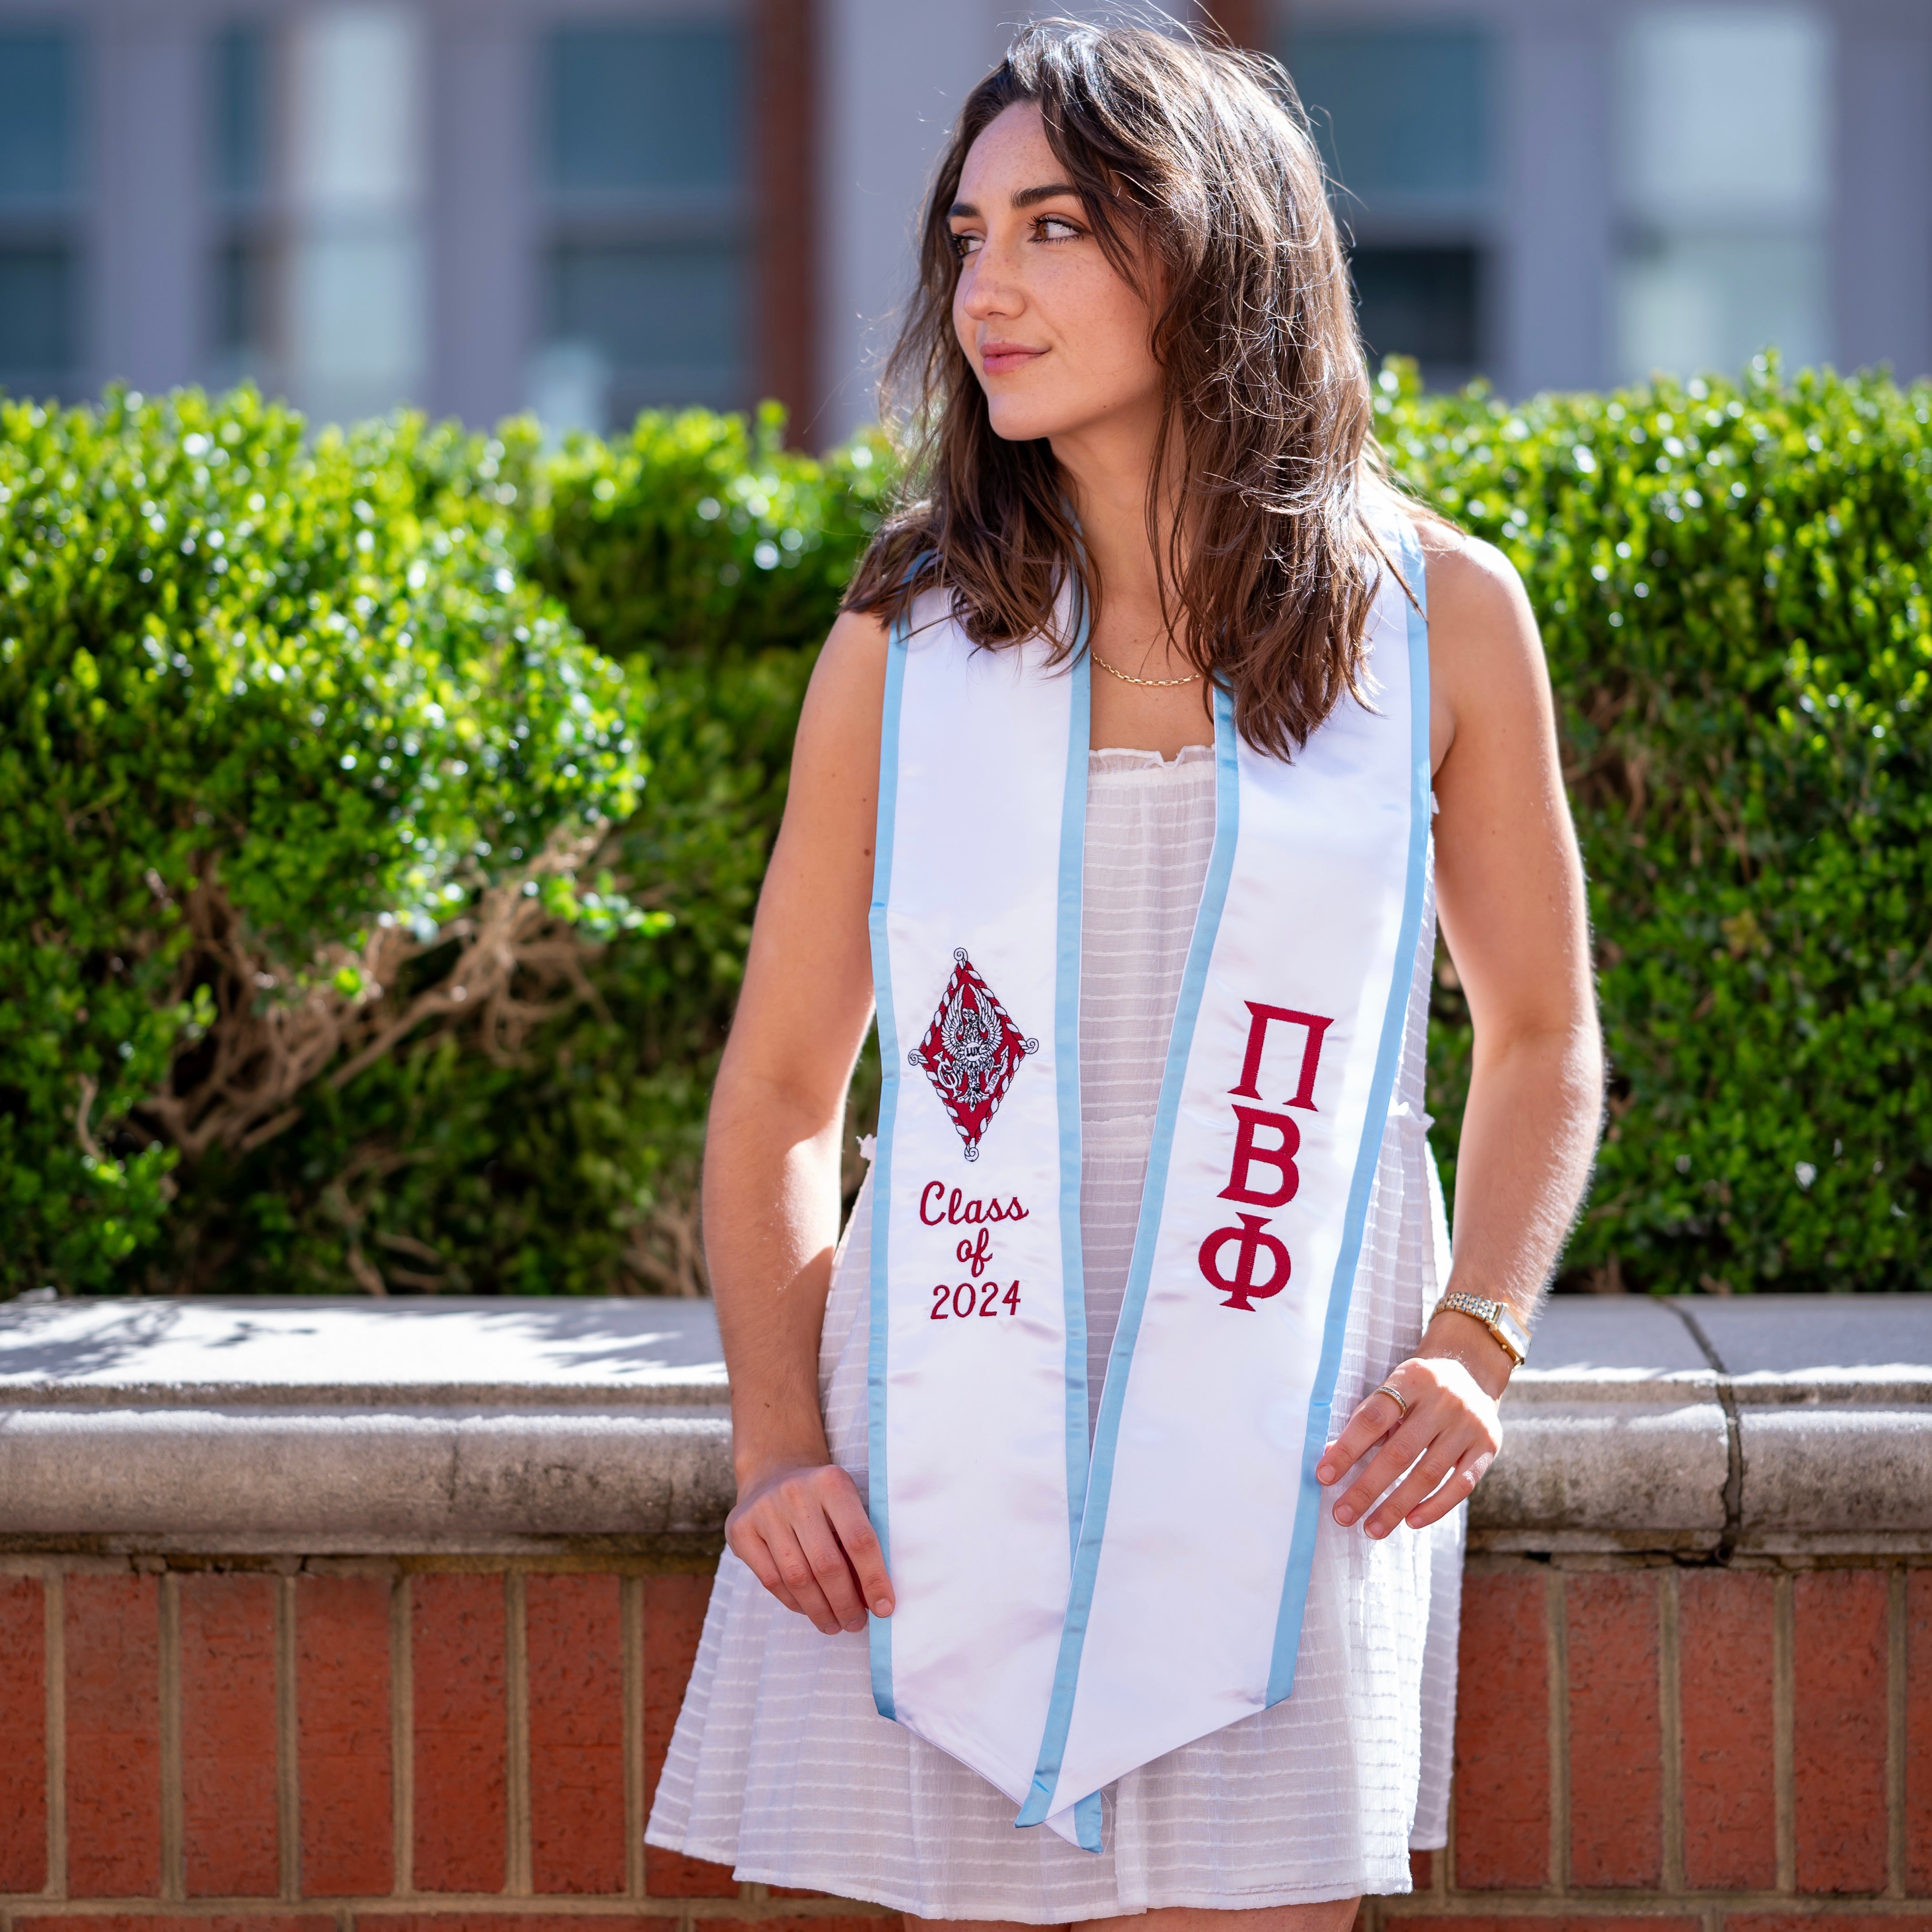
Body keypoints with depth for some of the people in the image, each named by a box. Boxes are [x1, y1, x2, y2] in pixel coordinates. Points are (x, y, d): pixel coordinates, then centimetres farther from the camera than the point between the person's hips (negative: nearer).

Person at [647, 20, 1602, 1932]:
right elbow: (778, 1086, 10)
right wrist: (773, 1443, -2)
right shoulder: (908, 640, 4)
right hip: (942, 1471, 1)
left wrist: (1471, 1343, -3)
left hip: (1279, 1469, -1)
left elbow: (1541, 1037, 13)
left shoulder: (1438, 617, 3)